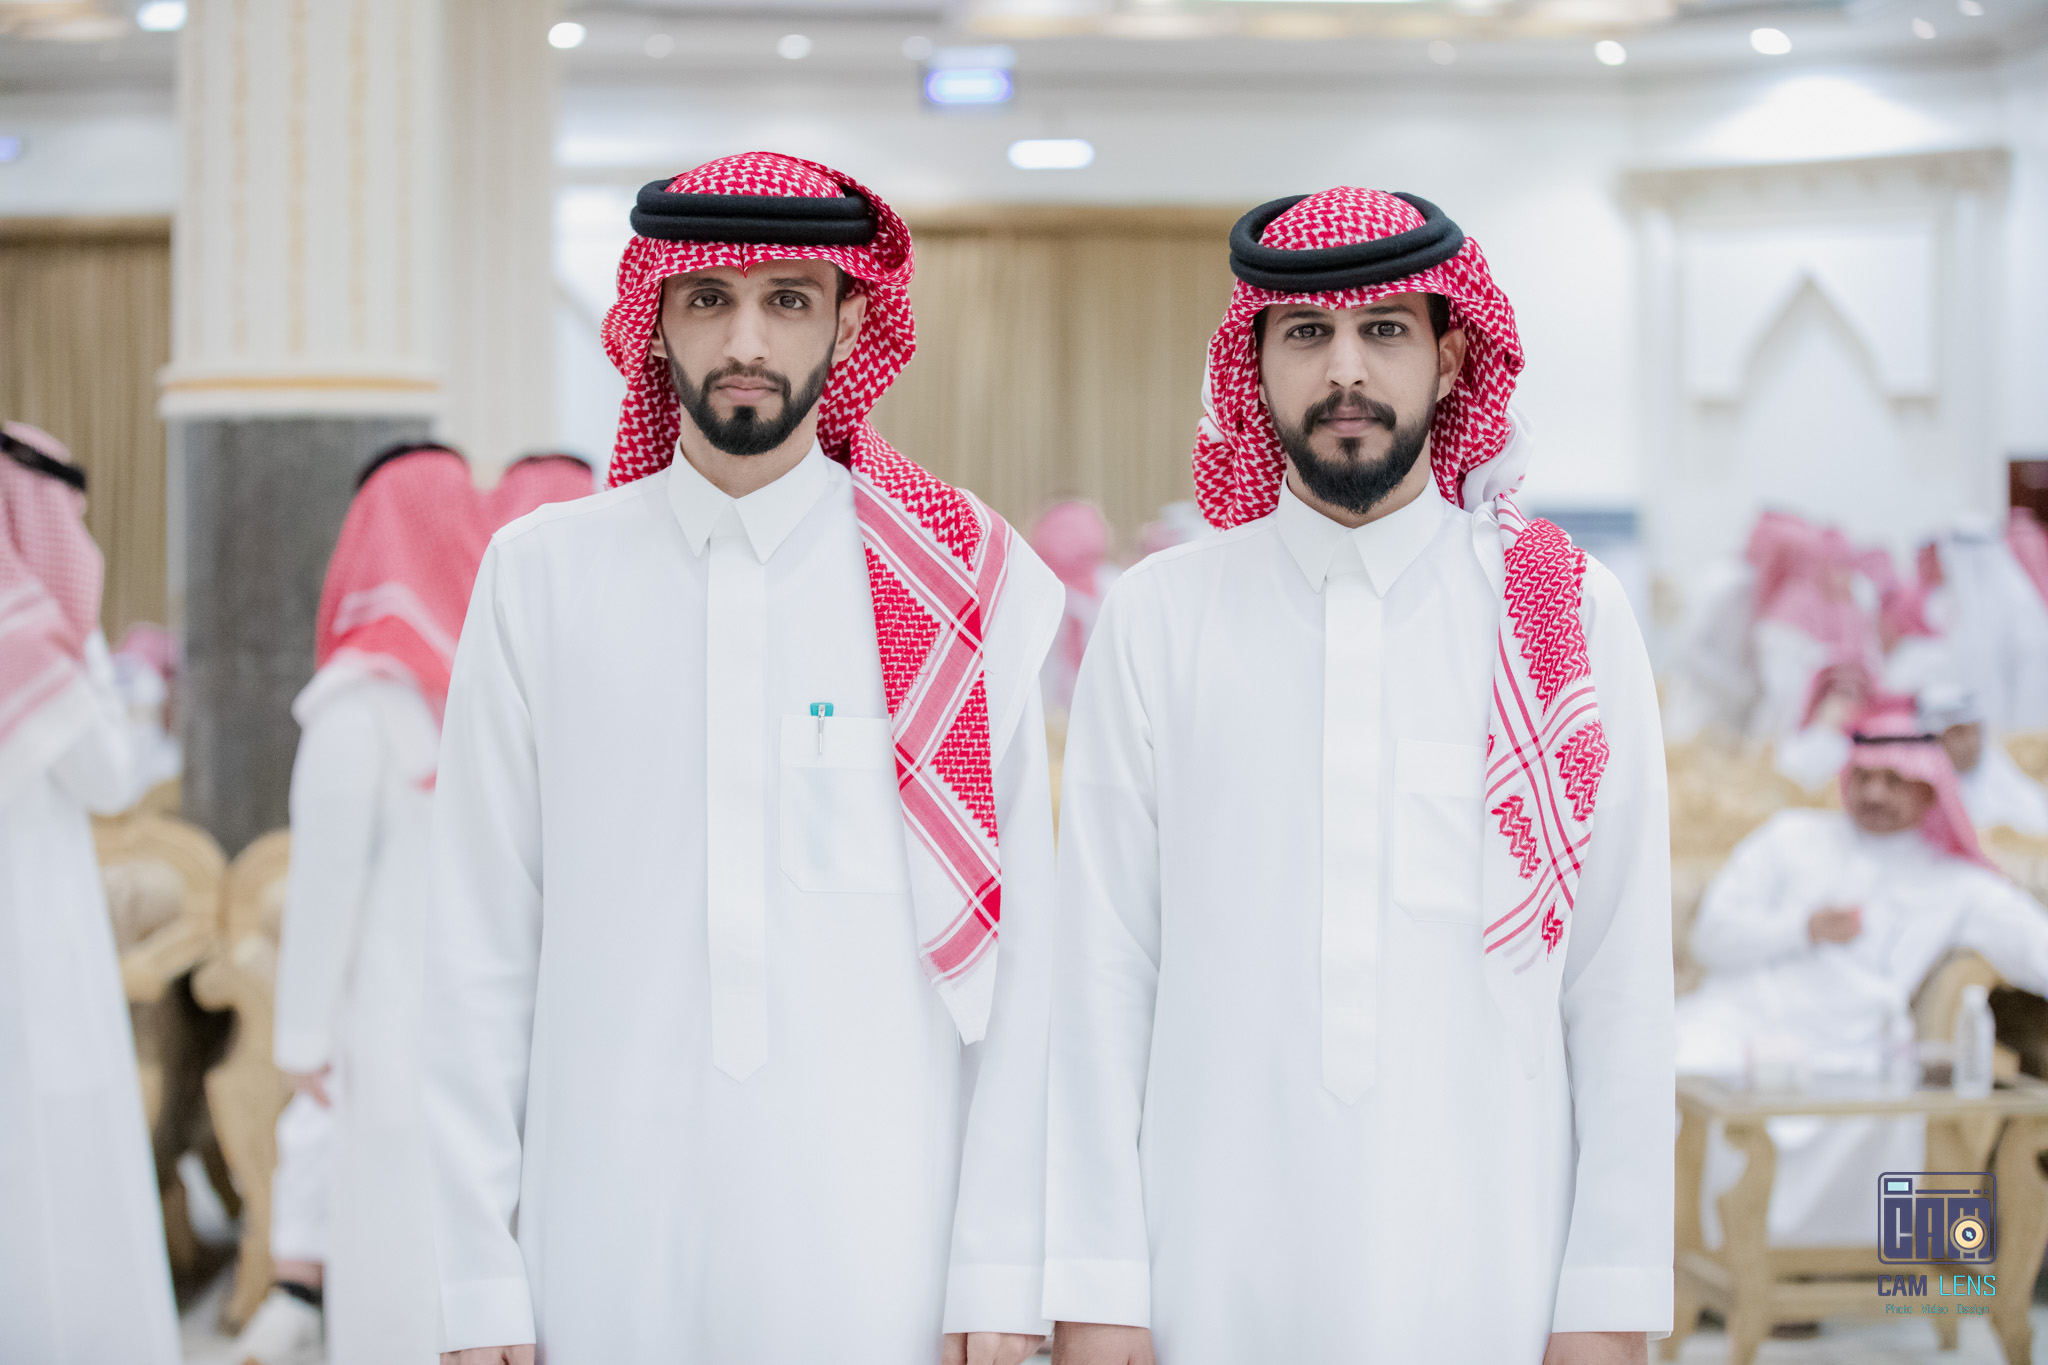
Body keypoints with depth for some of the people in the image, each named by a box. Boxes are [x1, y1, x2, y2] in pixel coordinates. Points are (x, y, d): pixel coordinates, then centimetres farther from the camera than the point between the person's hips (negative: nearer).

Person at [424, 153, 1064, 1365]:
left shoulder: (960, 586, 1)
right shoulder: (544, 575, 3)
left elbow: (1015, 940, 0)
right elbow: (484, 947, 3)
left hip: (877, 1245, -1)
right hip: (612, 1235, 1)